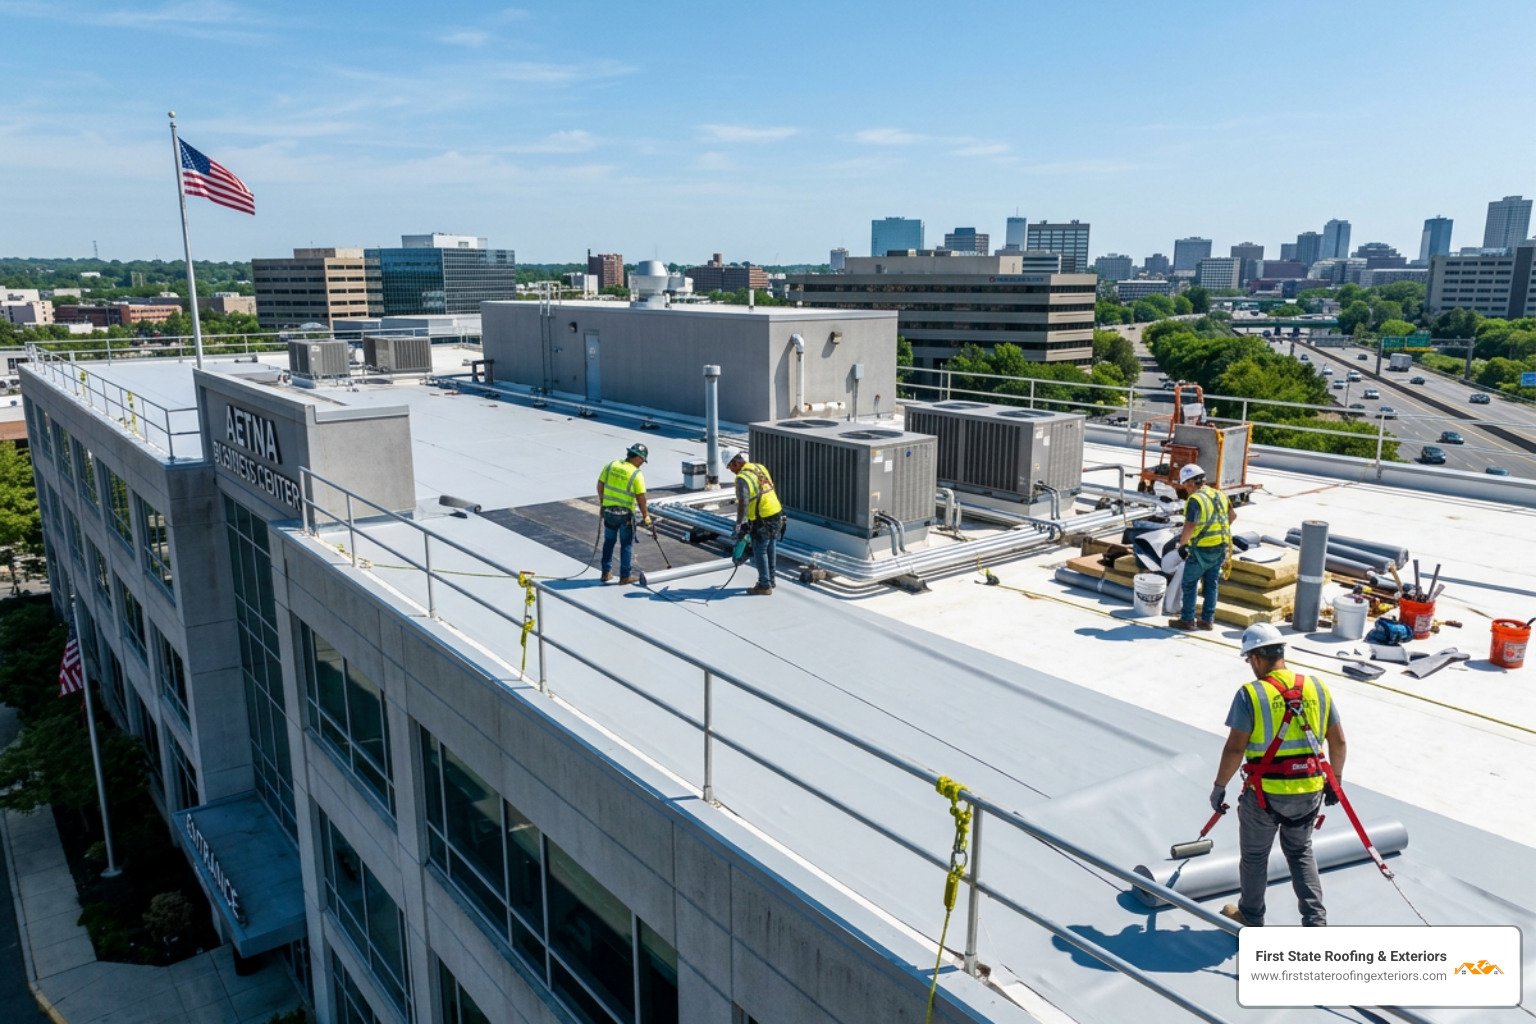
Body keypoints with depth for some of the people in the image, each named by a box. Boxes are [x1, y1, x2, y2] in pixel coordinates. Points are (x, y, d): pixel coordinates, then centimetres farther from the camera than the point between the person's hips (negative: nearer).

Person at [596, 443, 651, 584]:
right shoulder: (636, 474, -15)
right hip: (625, 513, -4)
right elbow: (641, 498, -13)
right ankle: (626, 576, 13)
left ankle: (606, 572, 26)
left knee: (609, 541, 20)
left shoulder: (611, 465, -1)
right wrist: (646, 516, -3)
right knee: (627, 544, 9)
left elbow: (600, 485, 6)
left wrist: (602, 502, 18)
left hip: (608, 511, 4)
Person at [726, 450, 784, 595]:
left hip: (762, 521, -8)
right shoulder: (761, 468, 9)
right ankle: (771, 579, 30)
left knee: (760, 552, 4)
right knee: (770, 550, 19)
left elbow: (743, 503, -25)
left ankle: (765, 585, 10)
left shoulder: (742, 478, -17)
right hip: (777, 513, 8)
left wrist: (739, 524, -16)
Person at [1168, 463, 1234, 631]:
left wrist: (1182, 544, -12)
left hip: (1202, 549, -8)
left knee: (1189, 584, 4)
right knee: (1212, 584, 14)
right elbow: (1232, 515, 24)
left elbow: (1190, 526, -25)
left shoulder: (1195, 499, -18)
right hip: (1220, 547, 8)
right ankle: (1207, 620, 20)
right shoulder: (1219, 495, 9)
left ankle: (1187, 620, 8)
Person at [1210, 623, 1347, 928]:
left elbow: (1235, 748, -15)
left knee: (1254, 855, 17)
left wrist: (1219, 786, -3)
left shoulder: (1250, 694, -14)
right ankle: (1315, 920, 23)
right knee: (1301, 852, 26)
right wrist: (1334, 781, 22)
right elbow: (1338, 742, 7)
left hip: (1265, 792, -4)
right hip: (1310, 791, 4)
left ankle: (1251, 916, 34)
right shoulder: (1317, 687, 0)